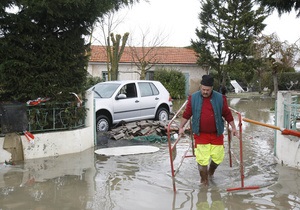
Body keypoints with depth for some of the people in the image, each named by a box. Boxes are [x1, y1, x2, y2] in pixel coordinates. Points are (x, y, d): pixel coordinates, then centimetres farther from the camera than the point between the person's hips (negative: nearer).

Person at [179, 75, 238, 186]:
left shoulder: (220, 98, -1)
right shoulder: (193, 98, -1)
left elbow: (227, 114, 5)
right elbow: (187, 114, 5)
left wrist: (233, 128, 6)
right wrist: (181, 127, 3)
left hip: (216, 134, 1)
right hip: (200, 134, -1)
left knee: (218, 157, 5)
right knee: (202, 159, -2)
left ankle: (211, 171, 37)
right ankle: (204, 180, 19)